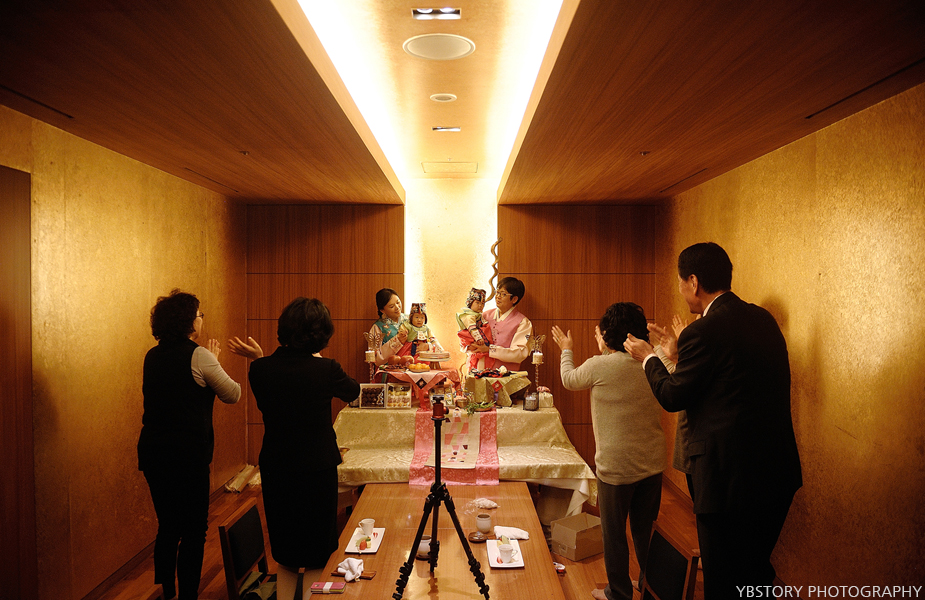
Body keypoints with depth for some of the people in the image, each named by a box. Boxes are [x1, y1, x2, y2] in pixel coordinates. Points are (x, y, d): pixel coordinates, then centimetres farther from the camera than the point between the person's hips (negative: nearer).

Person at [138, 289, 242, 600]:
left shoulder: (153, 356, 7)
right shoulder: (199, 356, -13)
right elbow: (233, 394, -4)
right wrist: (214, 361, 7)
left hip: (152, 452, 7)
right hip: (187, 455, -7)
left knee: (167, 527, 18)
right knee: (193, 531, 5)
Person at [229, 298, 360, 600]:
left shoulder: (260, 369, -11)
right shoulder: (325, 369, -19)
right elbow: (353, 391, 3)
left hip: (275, 470, 3)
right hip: (317, 470, -3)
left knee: (286, 556, 20)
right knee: (319, 556, 15)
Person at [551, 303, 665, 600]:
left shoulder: (599, 366, -16)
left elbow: (569, 380, 4)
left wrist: (566, 349, 21)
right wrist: (605, 350, 26)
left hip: (617, 466, -5)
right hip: (652, 462, 6)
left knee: (614, 533, 12)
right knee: (644, 530, 21)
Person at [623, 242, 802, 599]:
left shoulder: (702, 332, -20)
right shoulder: (764, 319, 5)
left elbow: (672, 397, -9)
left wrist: (648, 358, 8)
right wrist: (671, 354, 24)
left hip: (731, 477, -8)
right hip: (780, 473, 8)